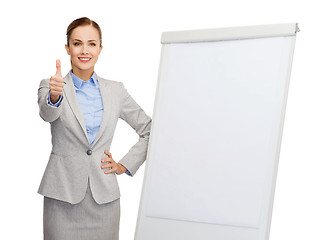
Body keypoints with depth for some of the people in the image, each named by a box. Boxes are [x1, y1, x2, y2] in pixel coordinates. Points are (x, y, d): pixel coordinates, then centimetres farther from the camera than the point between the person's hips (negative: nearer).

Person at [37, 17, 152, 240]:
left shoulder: (115, 90, 7)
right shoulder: (51, 86, 0)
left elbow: (150, 130, 12)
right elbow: (47, 113, -22)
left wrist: (125, 165, 3)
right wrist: (55, 96, -43)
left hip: (104, 196, 2)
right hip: (63, 196, -2)